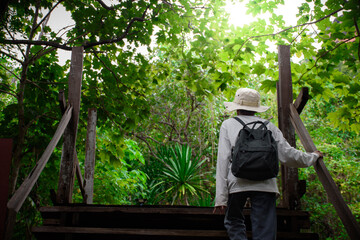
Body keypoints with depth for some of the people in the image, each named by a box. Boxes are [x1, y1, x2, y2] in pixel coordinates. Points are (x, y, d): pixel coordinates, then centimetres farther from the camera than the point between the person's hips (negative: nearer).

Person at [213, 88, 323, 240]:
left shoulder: (228, 125, 12)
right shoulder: (269, 127, 17)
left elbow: (223, 161, 3)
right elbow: (287, 155, 15)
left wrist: (220, 197, 0)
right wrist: (313, 157, 34)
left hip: (237, 184, -1)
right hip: (266, 186, 2)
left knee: (233, 222, 18)